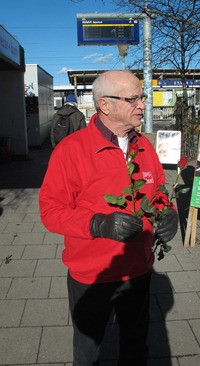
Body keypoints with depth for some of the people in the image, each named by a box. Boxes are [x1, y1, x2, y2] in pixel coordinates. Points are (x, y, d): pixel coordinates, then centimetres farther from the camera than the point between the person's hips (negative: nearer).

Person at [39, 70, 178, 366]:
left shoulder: (145, 147, -1)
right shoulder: (71, 149, -19)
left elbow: (159, 190, 11)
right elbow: (51, 210, -18)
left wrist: (168, 213, -11)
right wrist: (99, 224, -31)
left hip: (139, 271, 5)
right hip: (91, 277, -4)